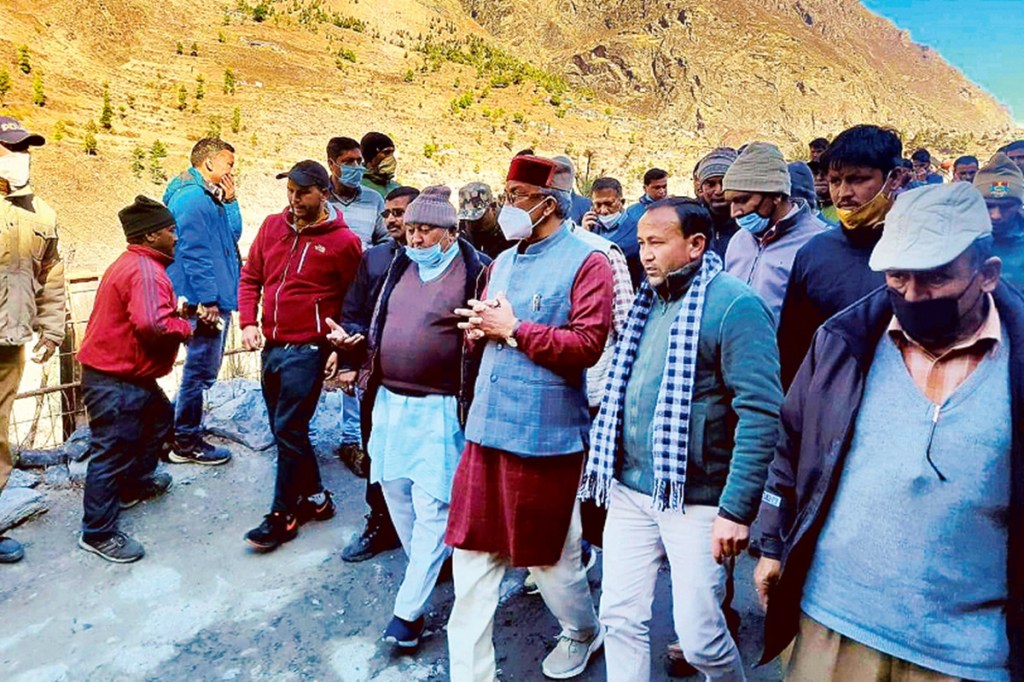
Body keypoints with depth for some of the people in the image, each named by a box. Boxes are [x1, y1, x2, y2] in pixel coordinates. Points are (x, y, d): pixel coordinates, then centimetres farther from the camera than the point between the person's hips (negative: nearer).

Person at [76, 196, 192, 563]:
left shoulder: (133, 264, 14)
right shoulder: (146, 271, -22)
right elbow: (152, 325, -35)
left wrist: (174, 310, 2)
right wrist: (185, 327, -17)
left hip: (126, 374, 11)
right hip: (116, 381, -11)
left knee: (160, 418, 27)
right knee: (112, 453, -2)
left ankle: (136, 484, 43)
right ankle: (98, 533, 10)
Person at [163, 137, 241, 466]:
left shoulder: (209, 198, 18)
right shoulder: (192, 197, -14)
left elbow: (233, 235, 15)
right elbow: (193, 252, -20)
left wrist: (230, 202, 5)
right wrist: (207, 300, -21)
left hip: (216, 298, 11)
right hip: (206, 300, -11)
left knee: (204, 369, 19)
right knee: (201, 370, -2)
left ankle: (187, 430, 31)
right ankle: (186, 442, 9)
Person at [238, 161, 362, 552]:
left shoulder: (343, 241, -8)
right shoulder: (272, 226, 7)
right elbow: (250, 277, 12)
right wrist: (248, 323, -1)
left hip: (306, 349, -6)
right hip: (271, 345, 7)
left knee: (288, 430, -3)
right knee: (283, 428, 15)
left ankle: (283, 516, 12)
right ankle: (315, 498, 31)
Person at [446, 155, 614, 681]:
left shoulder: (586, 263, -7)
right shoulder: (503, 261, 15)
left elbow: (588, 344, -17)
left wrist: (513, 330, -16)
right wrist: (478, 327, -1)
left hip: (546, 434, -6)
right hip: (487, 427, 6)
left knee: (550, 556, 12)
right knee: (473, 553, 8)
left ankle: (583, 632, 42)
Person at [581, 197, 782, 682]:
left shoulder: (734, 304, -11)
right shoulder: (648, 302, 12)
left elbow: (760, 411, -17)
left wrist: (737, 509, -20)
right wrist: (609, 466, 16)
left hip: (695, 499, -6)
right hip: (630, 490, 7)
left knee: (699, 635, 2)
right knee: (620, 619, 10)